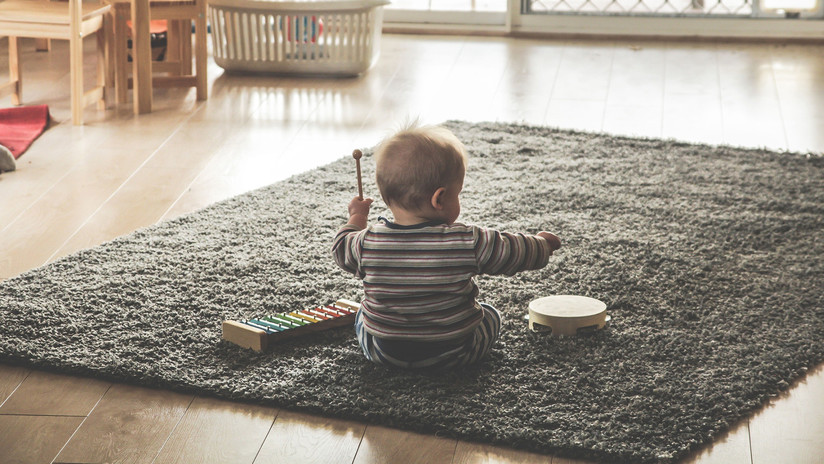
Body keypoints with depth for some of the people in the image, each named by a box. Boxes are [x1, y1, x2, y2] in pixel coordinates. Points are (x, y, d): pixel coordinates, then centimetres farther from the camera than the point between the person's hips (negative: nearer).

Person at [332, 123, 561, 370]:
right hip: (453, 355, -1)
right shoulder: (468, 243, -21)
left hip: (383, 352, 2)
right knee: (491, 315, 27)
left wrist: (357, 217, 24)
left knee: (363, 313, 32)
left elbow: (342, 251, 5)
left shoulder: (368, 242, -16)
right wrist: (542, 243, 13)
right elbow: (516, 253, -8)